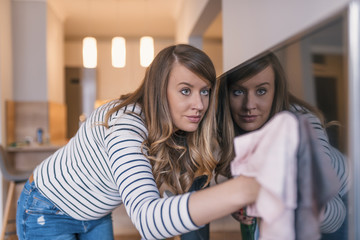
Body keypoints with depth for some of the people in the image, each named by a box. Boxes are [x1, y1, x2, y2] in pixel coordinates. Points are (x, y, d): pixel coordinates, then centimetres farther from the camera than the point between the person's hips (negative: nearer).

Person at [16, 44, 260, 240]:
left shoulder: (179, 129, -12)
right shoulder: (125, 125, -37)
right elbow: (148, 220, -50)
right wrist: (240, 190, -60)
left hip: (96, 216, 7)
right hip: (47, 214, -6)